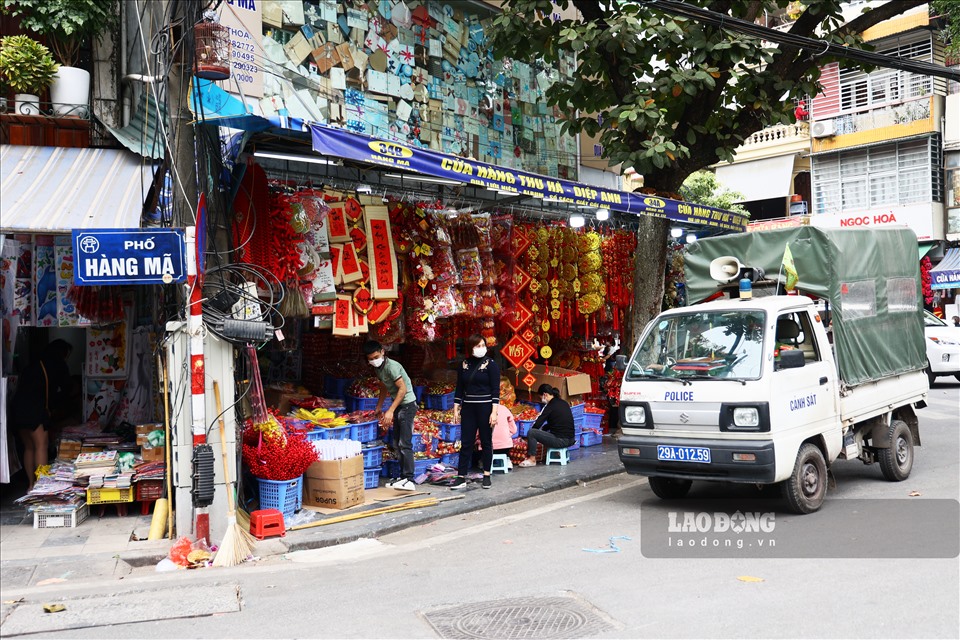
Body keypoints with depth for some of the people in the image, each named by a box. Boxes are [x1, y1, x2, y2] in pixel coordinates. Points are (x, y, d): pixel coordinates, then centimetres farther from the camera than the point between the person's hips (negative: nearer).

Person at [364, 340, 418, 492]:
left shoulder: (391, 366, -19)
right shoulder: (378, 369, 10)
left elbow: (403, 389, -23)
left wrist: (390, 410, -24)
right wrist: (378, 409, 22)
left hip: (407, 404, -10)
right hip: (398, 406, 10)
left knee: (405, 443, -17)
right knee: (397, 443, 13)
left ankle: (410, 480, -21)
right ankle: (403, 476, 20)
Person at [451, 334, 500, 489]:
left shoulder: (490, 364, -5)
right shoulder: (464, 364, 6)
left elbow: (496, 390, -8)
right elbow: (459, 388, 10)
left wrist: (494, 412, -15)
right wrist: (456, 409, 5)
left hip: (485, 407, -3)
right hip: (468, 408, 3)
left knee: (486, 442, 5)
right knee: (466, 443, 2)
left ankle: (486, 475, 16)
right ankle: (461, 477, 3)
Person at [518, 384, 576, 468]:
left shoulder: (550, 406, -11)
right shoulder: (564, 403, 12)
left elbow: (537, 424, -8)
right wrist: (543, 429, 25)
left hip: (561, 441, -9)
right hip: (570, 440, 9)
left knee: (531, 432, -7)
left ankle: (532, 459, 1)